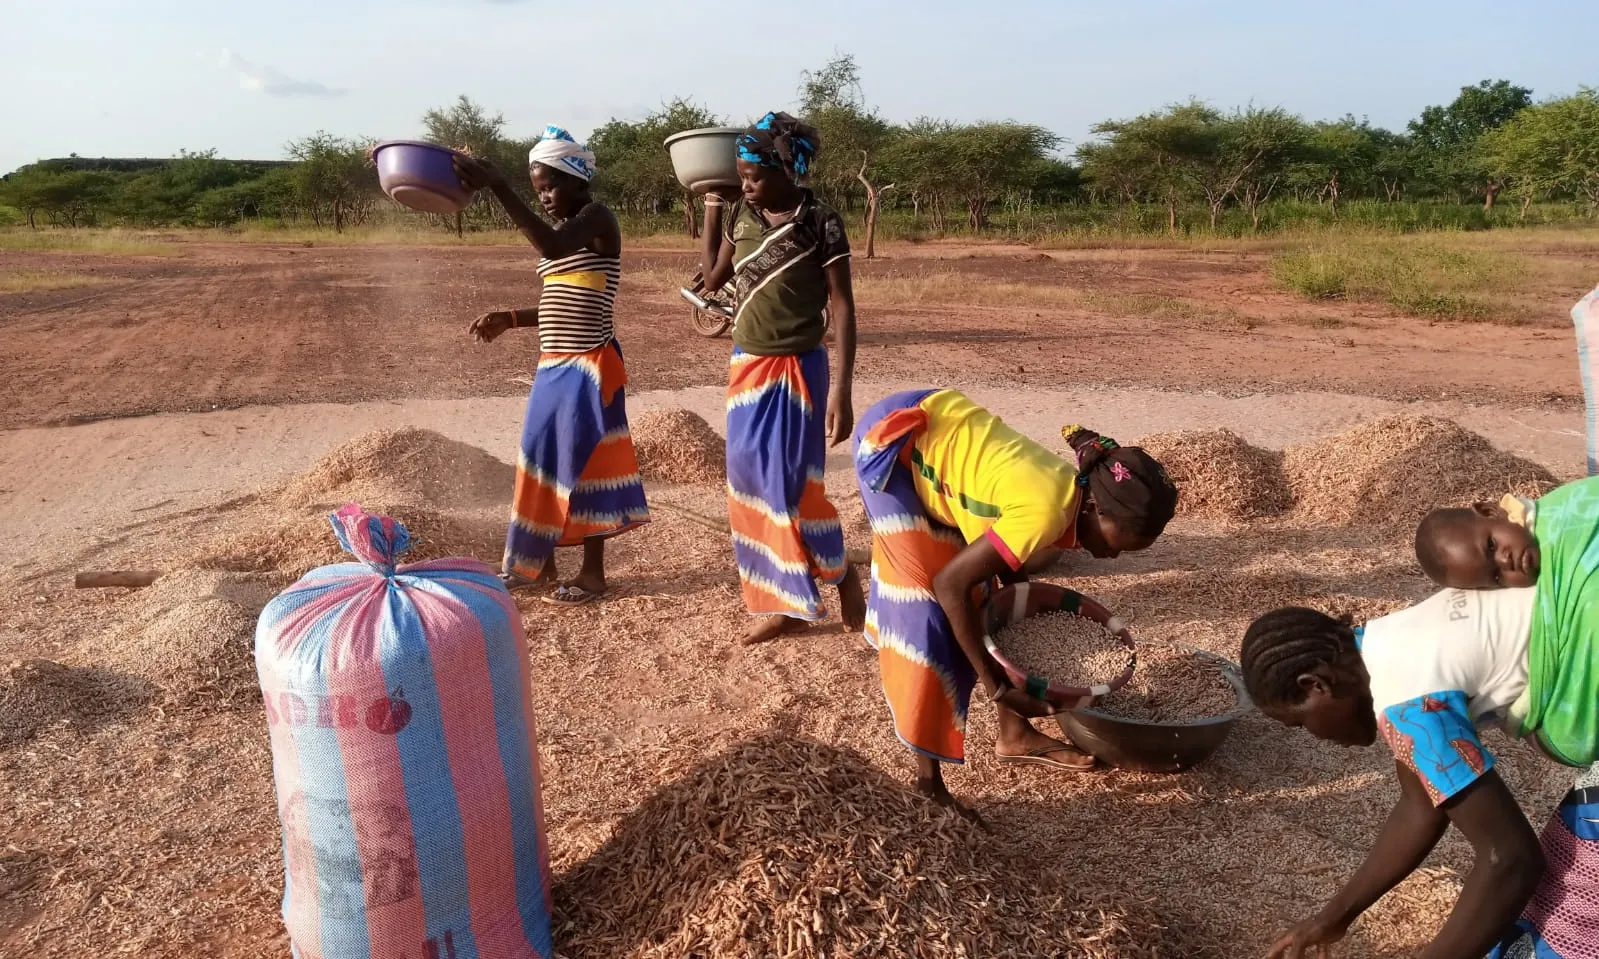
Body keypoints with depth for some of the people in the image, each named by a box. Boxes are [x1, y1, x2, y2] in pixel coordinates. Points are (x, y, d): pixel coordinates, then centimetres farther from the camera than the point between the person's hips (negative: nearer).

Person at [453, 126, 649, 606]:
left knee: (584, 462, -2)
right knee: (543, 458, 13)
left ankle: (592, 572, 9)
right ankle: (538, 562, 25)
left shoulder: (598, 218, -10)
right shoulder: (559, 230, 16)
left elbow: (553, 246, -32)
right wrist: (509, 318, 6)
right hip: (553, 365, 9)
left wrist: (497, 187, -35)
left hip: (589, 366, -9)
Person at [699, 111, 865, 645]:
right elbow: (712, 280, 10)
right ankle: (786, 603, 20)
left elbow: (842, 306, -13)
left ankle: (841, 573, 22)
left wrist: (841, 388, -20)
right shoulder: (740, 215, 3)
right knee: (751, 484, 8)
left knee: (790, 484, -4)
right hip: (747, 367, 6)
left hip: (797, 370, -6)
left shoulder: (820, 223, -12)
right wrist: (713, 204, 4)